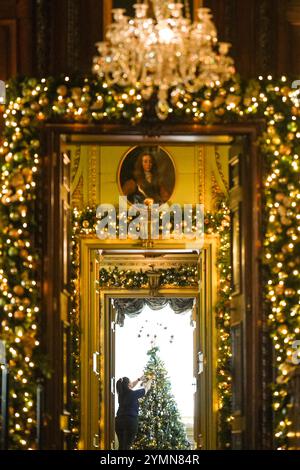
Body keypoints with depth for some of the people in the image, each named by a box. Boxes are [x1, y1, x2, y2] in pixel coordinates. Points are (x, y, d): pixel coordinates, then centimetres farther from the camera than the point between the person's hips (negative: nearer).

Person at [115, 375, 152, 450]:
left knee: (121, 446, 11)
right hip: (131, 421, -5)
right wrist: (150, 380, 28)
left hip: (119, 421, 5)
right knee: (126, 446, -4)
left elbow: (130, 387, 27)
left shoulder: (121, 393, 5)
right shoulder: (133, 394, -9)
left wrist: (139, 379, 34)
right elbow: (146, 388, 9)